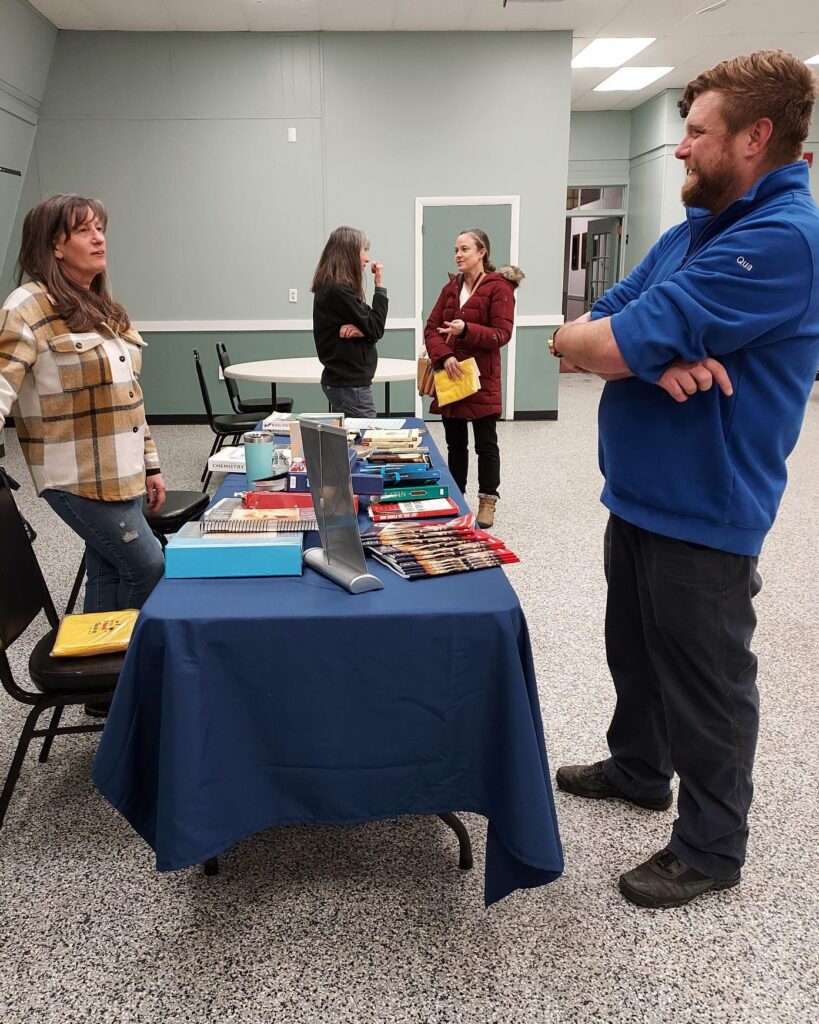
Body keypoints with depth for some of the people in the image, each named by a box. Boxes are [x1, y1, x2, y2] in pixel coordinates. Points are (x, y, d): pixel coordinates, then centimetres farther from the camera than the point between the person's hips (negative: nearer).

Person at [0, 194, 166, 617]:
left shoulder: (102, 307, 13)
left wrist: (149, 464, 16)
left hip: (120, 472, 7)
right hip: (80, 477, -7)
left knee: (108, 572, 12)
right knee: (149, 566, -2)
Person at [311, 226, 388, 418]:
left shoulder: (330, 288, 12)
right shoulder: (339, 291, -17)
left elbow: (370, 328, 9)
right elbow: (376, 329, -15)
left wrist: (360, 330, -15)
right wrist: (380, 286, -9)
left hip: (341, 380, 10)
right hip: (350, 384, -10)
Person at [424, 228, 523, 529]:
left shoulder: (499, 287, -7)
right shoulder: (451, 287, 11)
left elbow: (502, 334, -13)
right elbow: (431, 328, 6)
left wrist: (466, 330, -26)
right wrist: (444, 356, -13)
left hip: (482, 378, -5)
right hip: (450, 376, 5)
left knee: (485, 443, 3)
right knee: (455, 443, 12)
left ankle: (487, 502, 14)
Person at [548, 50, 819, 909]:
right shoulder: (693, 229, 10)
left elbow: (605, 347, -26)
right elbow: (595, 326, 3)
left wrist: (577, 339, -4)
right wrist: (657, 353, -18)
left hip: (703, 512, -9)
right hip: (639, 494, 9)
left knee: (704, 682, 7)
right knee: (636, 651, 23)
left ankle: (711, 847, 26)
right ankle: (639, 770, 46)